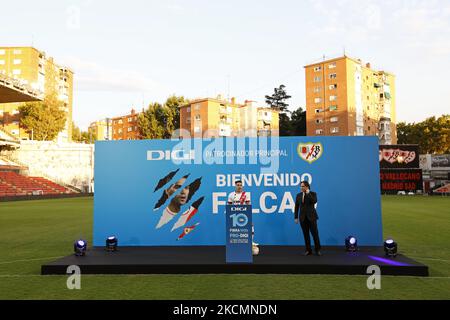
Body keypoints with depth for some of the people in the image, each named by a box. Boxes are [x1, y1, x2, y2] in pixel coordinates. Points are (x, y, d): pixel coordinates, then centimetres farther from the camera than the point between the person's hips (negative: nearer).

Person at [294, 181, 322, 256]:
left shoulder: (313, 194, -1)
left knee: (315, 233, 0)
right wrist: (296, 217, 4)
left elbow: (314, 201, -21)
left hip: (311, 217, -3)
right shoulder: (298, 195, 7)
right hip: (303, 217, 3)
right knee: (306, 235, 5)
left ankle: (317, 250, 12)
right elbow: (296, 207, 8)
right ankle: (308, 250, 13)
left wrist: (308, 193, -18)